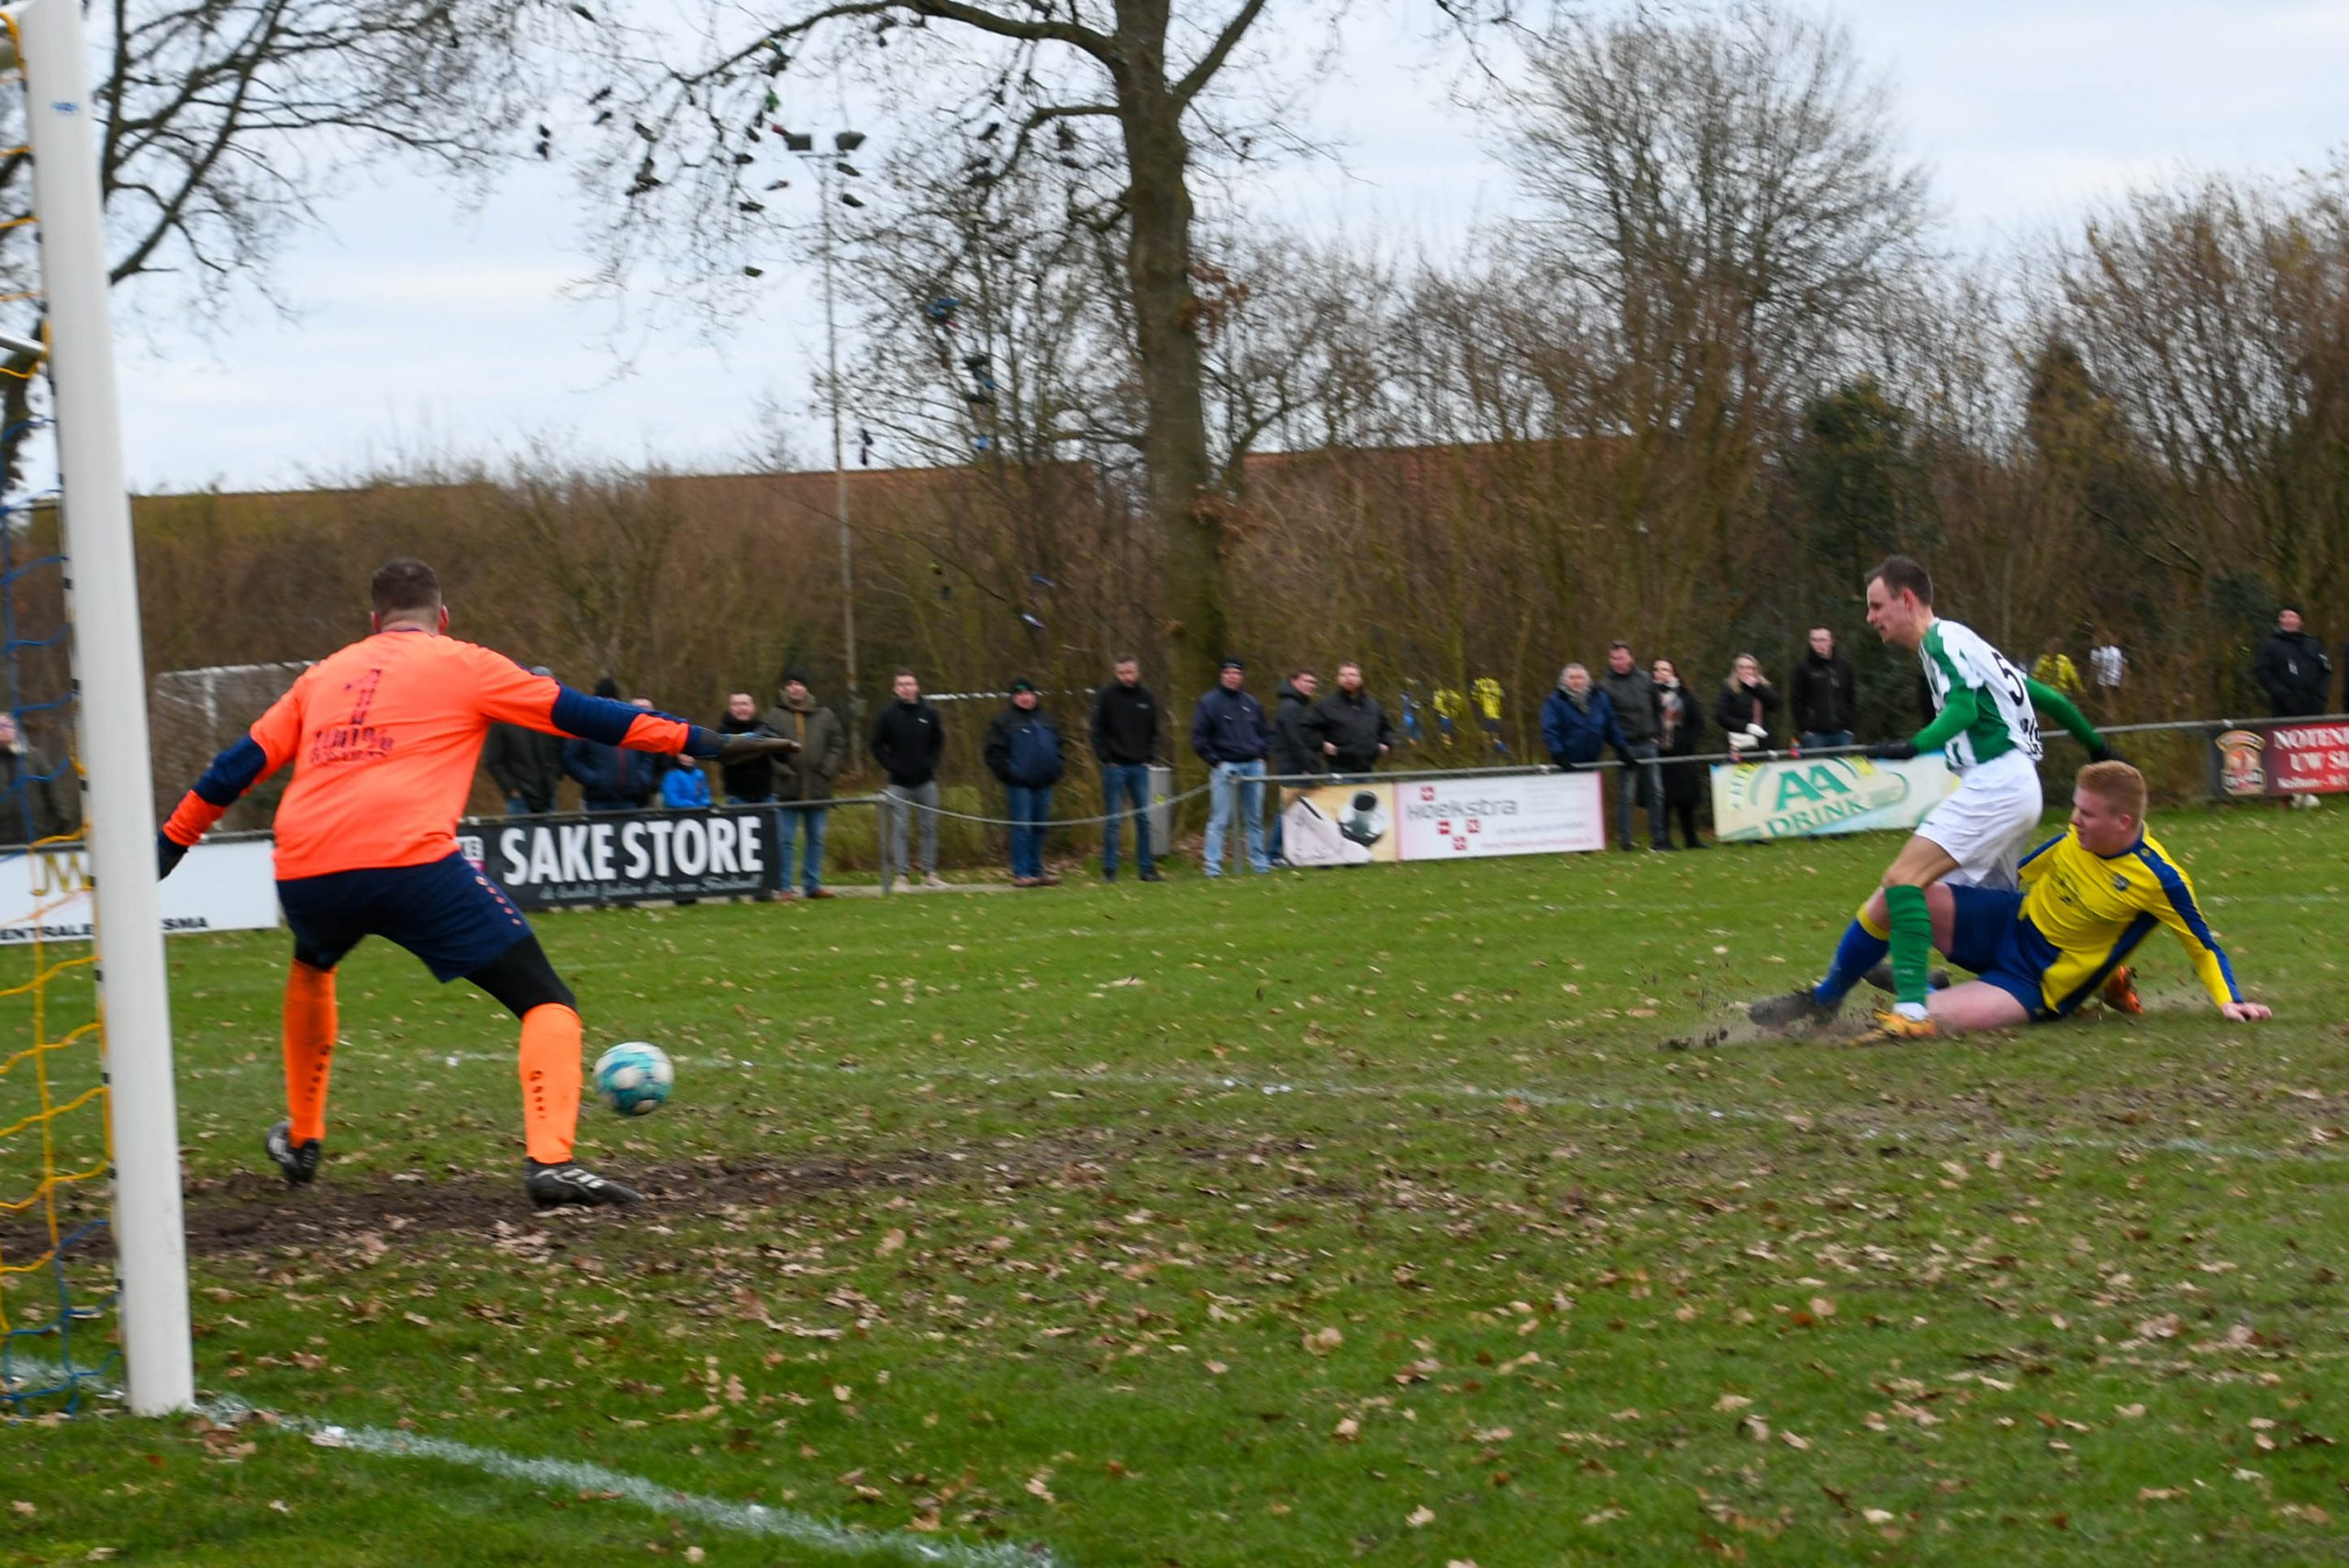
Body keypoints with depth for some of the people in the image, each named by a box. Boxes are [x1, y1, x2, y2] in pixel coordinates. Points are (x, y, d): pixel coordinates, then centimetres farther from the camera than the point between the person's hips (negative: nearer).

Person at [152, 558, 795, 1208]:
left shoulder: (323, 675, 26)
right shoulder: (462, 665, 14)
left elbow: (240, 764, 27)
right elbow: (578, 714, 9)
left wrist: (171, 843, 38)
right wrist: (700, 741, 11)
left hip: (304, 873, 5)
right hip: (413, 862, -5)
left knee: (311, 969, 40)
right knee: (547, 1002, 2)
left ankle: (301, 1140, 43)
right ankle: (550, 1160, -20)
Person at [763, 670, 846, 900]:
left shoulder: (823, 715, 7)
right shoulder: (773, 716, -1)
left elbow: (838, 743, 10)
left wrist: (827, 770, -2)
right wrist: (780, 770, -14)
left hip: (817, 789, 3)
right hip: (787, 790, -3)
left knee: (816, 838, 10)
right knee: (786, 840, -1)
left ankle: (813, 884, 19)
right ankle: (784, 887, 3)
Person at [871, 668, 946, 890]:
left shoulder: (929, 714, 4)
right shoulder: (886, 716, -2)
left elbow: (938, 741, 13)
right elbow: (877, 746, 1)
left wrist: (930, 762, -2)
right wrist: (891, 766, -10)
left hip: (926, 781, 2)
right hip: (899, 784, -2)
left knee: (930, 828, 4)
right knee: (900, 829, -4)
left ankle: (929, 873, 11)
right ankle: (902, 874, -3)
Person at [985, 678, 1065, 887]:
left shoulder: (1045, 720, 17)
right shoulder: (1005, 721, -1)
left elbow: (1057, 746, 24)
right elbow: (995, 752, -5)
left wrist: (1055, 771, 11)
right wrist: (1007, 773, -13)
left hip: (1043, 784, 6)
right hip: (1019, 784, -6)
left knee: (1039, 829, 8)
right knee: (1022, 828, -8)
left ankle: (1037, 871, 15)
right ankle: (1020, 873, -8)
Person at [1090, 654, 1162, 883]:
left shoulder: (1146, 697, 7)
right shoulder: (1106, 696, -4)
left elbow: (1153, 732, 15)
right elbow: (1097, 731, -3)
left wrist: (1149, 757, 4)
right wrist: (1105, 758, -9)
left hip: (1139, 767, 4)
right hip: (1115, 767, -4)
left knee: (1144, 819, 4)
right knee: (1112, 820, -1)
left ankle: (1147, 869, 9)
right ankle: (1109, 870, 2)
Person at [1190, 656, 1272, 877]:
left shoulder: (1251, 703, 13)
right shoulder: (1209, 702, -1)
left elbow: (1266, 733, 23)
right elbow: (1199, 738, -3)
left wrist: (1261, 753, 7)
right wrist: (1214, 760, -10)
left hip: (1253, 765, 5)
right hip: (1224, 766, -4)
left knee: (1255, 819, 9)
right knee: (1219, 819, -8)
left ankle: (1260, 864, 16)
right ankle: (1212, 865, -7)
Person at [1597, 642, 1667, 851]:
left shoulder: (1645, 679, 9)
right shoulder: (1605, 685, -3)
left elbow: (1657, 708, 15)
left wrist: (1657, 734, 7)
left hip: (1648, 744, 4)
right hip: (1625, 746, -4)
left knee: (1656, 792, 5)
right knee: (1625, 795, -4)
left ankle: (1659, 838, 11)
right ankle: (1624, 841, 1)